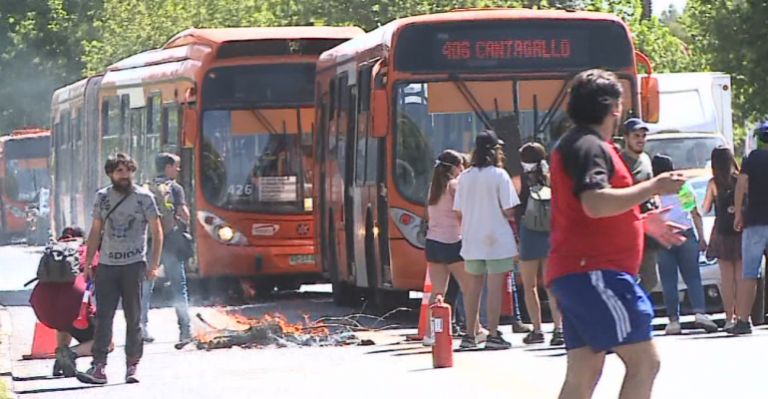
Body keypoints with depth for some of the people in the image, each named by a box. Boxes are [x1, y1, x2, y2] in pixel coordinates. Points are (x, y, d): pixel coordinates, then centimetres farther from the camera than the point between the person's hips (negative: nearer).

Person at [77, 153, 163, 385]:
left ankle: (132, 366, 8)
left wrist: (154, 263, -6)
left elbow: (156, 231, 3)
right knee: (103, 318, -4)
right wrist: (88, 262, 9)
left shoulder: (143, 197, 1)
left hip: (134, 264, -2)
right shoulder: (102, 197, 9)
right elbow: (96, 232, 15)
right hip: (106, 265, 2)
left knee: (134, 318, 2)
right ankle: (99, 367, -6)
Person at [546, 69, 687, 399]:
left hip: (580, 271, 11)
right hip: (593, 272, -11)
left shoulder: (574, 144, 23)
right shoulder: (589, 146, -11)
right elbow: (595, 203, -28)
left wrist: (643, 222, 33)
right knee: (644, 361, -12)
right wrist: (652, 187, -20)